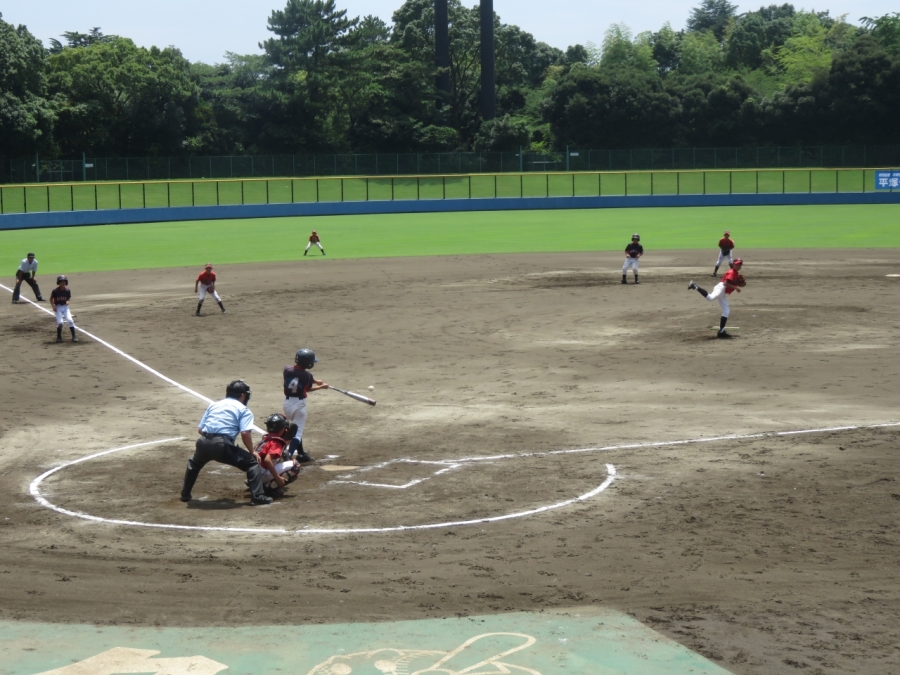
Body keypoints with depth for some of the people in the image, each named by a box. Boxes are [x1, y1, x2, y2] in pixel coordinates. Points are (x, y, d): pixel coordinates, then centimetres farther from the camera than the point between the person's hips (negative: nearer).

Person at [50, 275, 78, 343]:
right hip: (58, 307, -2)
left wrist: (68, 301, -9)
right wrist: (53, 306, -12)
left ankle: (74, 336, -5)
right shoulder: (55, 291, -12)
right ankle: (59, 337, 8)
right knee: (60, 322, -13)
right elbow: (51, 299, 0)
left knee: (70, 320, -14)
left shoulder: (67, 290, -6)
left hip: (65, 307, 2)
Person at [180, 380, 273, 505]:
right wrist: (252, 451, 7)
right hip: (223, 445, -5)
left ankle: (185, 494, 42)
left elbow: (200, 429, 21)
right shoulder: (243, 409, 13)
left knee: (194, 464, 38)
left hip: (204, 443, 5)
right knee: (253, 462, 9)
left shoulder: (213, 405, 27)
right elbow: (245, 433, -4)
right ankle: (257, 497, -3)